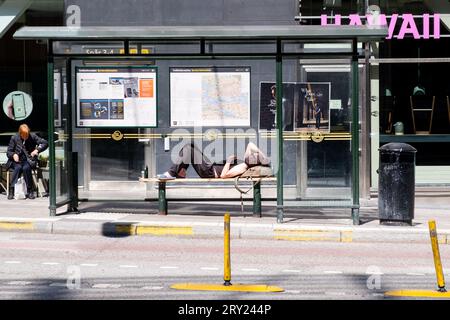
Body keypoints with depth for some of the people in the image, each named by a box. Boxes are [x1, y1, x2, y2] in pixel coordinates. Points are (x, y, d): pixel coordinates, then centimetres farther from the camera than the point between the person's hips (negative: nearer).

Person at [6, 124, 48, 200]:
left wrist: (37, 150, -17)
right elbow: (8, 152, 7)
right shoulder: (14, 138, 3)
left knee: (26, 168, -34)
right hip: (17, 160, 1)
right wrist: (13, 155, -16)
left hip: (29, 160, 0)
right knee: (18, 168, -34)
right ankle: (12, 190, -32)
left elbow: (45, 143, -2)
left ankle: (29, 191, -27)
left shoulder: (33, 136, 1)